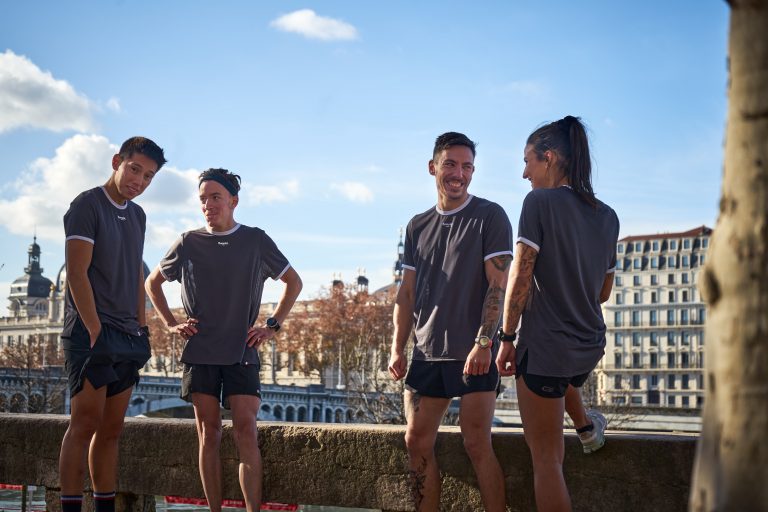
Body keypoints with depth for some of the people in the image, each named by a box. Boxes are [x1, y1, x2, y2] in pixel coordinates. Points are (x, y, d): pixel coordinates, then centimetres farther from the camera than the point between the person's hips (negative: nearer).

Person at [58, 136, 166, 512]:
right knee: (86, 423, -10)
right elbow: (77, 273, -13)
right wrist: (95, 330, -17)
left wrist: (142, 329, 12)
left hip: (128, 338, 7)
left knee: (111, 430, 7)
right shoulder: (87, 205, -6)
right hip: (92, 332, -7)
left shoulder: (137, 215, 17)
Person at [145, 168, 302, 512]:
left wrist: (272, 326, 5)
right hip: (199, 352, 1)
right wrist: (171, 324, 7)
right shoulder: (189, 244, 4)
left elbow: (293, 282, 13)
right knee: (208, 435, 2)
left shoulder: (256, 241, 2)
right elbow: (153, 282, 18)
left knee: (246, 432, -9)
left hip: (241, 352, -1)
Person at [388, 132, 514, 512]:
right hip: (427, 352, 6)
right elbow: (407, 292, 14)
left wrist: (483, 343, -18)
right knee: (417, 443, 5)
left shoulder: (490, 217, -2)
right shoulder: (418, 226, 13)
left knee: (477, 444, -6)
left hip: (473, 352, -6)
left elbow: (498, 285, -10)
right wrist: (397, 348, 6)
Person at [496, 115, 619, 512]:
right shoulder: (607, 216, 8)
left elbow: (519, 279, -15)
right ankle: (585, 424, 43)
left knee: (546, 459, 2)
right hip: (590, 347, 7)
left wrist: (506, 339, -7)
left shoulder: (540, 201, -12)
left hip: (545, 346, -7)